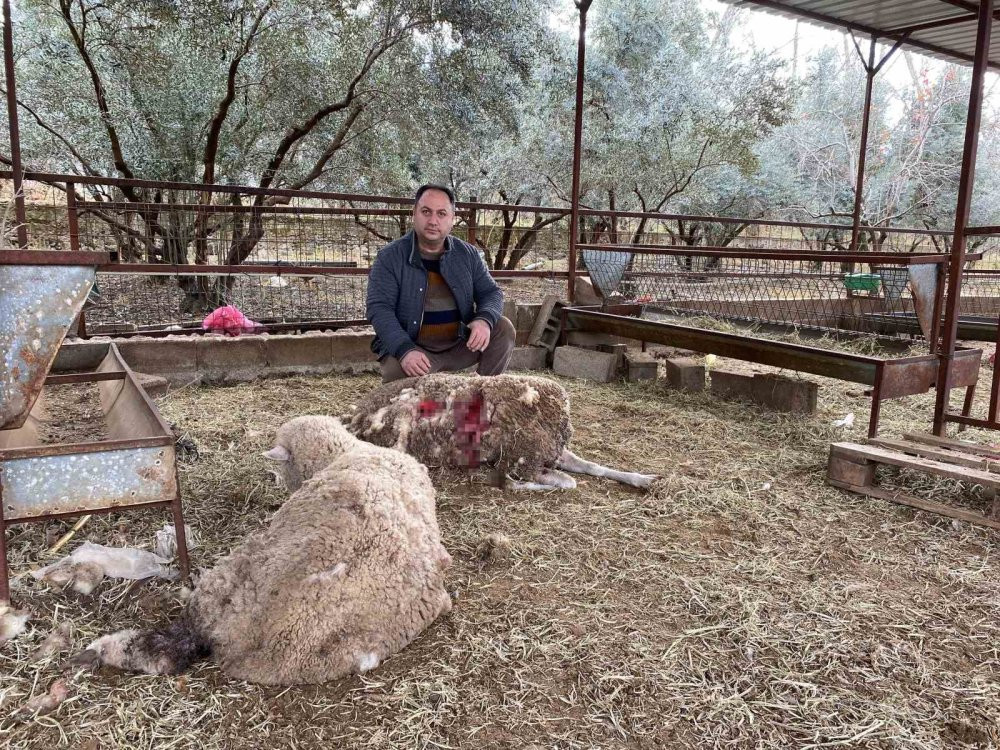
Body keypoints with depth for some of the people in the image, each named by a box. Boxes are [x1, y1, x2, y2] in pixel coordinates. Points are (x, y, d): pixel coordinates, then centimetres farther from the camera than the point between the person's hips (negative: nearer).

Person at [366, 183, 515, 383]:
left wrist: (484, 320, -19)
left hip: (460, 346, 4)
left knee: (503, 328, -14)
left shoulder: (468, 254, 7)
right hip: (410, 346, -4)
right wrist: (405, 350, -31)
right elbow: (378, 308, -13)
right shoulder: (389, 257, -5)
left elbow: (491, 292, 7)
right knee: (398, 373, -35)